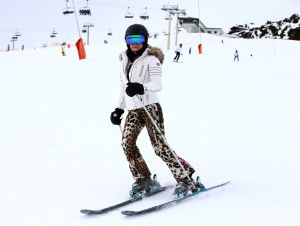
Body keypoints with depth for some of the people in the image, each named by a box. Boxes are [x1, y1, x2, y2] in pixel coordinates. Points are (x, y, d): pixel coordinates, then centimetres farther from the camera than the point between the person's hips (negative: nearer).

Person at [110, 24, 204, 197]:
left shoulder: (151, 59, -7)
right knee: (127, 142, -9)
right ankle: (143, 180, 4)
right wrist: (119, 109, 21)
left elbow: (158, 84, -20)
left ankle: (186, 180, -3)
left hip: (150, 107, -7)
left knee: (160, 146, -11)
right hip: (133, 110, 7)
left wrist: (141, 87, -39)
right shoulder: (125, 60, 16)